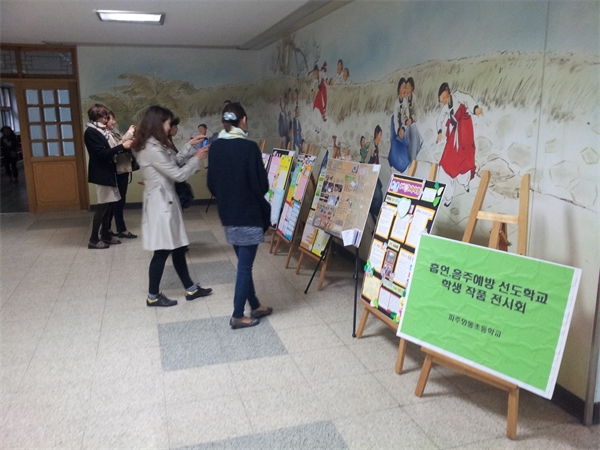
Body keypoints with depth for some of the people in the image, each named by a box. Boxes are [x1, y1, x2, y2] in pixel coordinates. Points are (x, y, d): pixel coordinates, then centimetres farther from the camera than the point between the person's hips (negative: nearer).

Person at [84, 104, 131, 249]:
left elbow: (109, 151, 13)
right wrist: (122, 146, -19)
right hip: (101, 174, -9)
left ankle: (105, 235, 20)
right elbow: (102, 153, -20)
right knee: (103, 206, -5)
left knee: (109, 205, 11)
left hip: (108, 172, 9)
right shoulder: (91, 132, -13)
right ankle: (93, 240, 3)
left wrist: (126, 146, 0)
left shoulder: (102, 131, 15)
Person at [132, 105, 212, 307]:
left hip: (165, 202, 10)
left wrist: (190, 146, 12)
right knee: (162, 251, 1)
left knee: (177, 247, 15)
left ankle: (191, 289, 25)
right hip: (161, 204, -10)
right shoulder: (152, 150, -21)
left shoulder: (153, 146, 10)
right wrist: (197, 158, -5)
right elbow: (178, 174, -18)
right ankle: (153, 296, 15)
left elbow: (174, 162, 17)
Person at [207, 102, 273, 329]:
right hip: (248, 214, -7)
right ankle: (237, 316, 12)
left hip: (228, 214, 7)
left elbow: (211, 183, 8)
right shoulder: (249, 147, -17)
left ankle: (255, 306, 31)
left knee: (244, 263, 18)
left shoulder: (215, 147, 2)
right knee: (245, 266, 3)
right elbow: (261, 185, -15)